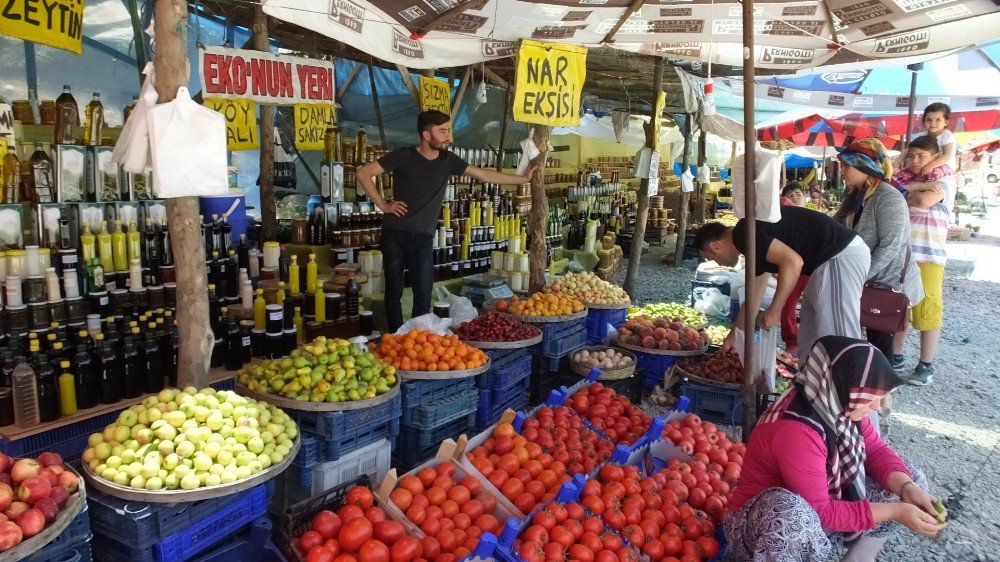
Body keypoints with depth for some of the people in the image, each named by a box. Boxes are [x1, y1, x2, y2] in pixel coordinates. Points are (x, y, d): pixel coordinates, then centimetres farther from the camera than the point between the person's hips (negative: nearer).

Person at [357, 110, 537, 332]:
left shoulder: (448, 160, 5)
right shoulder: (403, 156, -6)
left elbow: (485, 175, 10)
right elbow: (363, 173, -4)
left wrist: (523, 178, 9)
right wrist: (383, 205, -7)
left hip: (423, 238, 3)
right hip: (395, 234, -2)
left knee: (424, 296, -4)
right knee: (394, 292, 4)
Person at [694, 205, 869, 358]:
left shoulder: (743, 234, -11)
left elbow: (793, 262, -23)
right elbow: (753, 297, 28)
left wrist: (774, 310, -15)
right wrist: (733, 336, 37)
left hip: (841, 256, -11)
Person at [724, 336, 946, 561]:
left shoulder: (840, 406, -10)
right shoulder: (797, 432, -34)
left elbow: (876, 450, 2)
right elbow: (820, 512, -29)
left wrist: (907, 488, -17)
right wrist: (895, 511, -27)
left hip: (823, 505, 8)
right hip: (760, 522, -8)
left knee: (911, 478, 1)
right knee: (790, 513, -44)